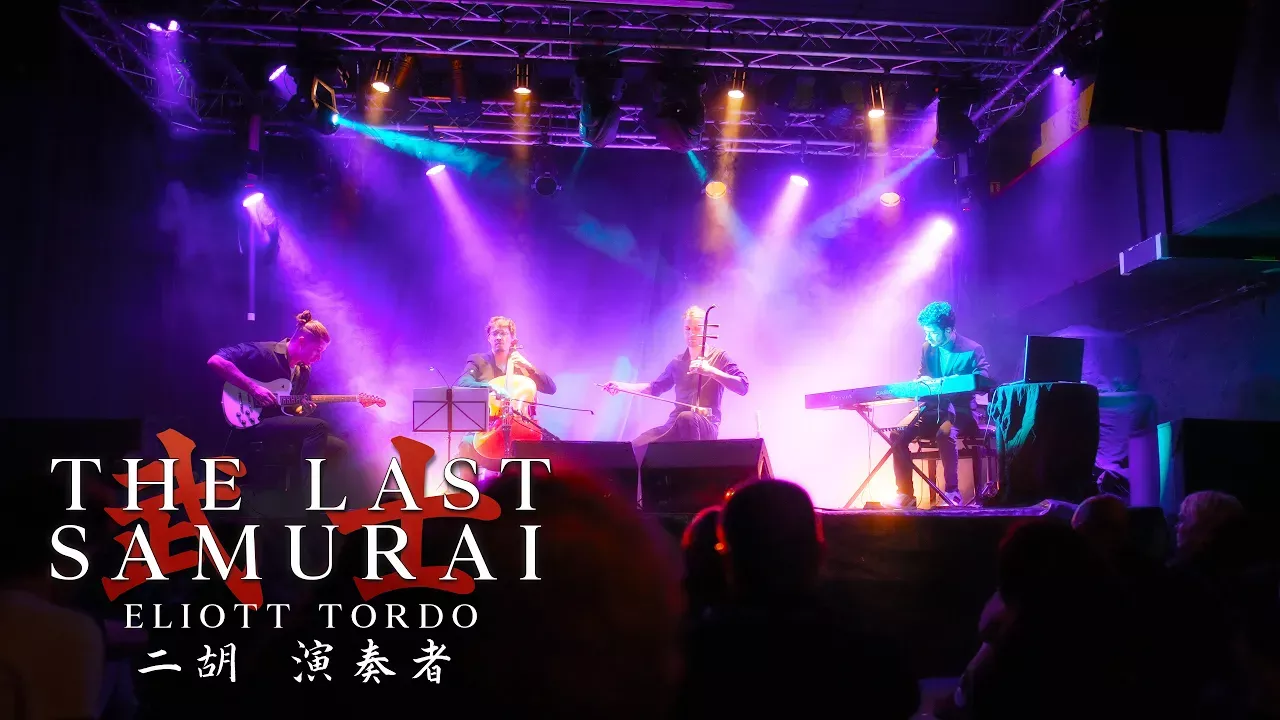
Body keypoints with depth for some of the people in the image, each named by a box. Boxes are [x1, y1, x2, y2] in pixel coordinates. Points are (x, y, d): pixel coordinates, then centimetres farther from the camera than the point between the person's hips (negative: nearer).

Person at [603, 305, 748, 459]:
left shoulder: (719, 357, 2)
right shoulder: (677, 362, 17)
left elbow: (743, 387, -11)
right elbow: (655, 387, 30)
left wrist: (711, 371, -23)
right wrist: (622, 386, 16)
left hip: (707, 426, -4)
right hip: (675, 426, 4)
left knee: (686, 418, -40)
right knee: (637, 446, -21)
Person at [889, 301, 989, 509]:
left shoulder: (973, 350, -6)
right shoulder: (928, 348, 9)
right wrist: (921, 383, -6)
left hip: (960, 410, -5)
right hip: (931, 408, 5)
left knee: (944, 434, -38)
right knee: (898, 434, -21)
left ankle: (952, 492, -22)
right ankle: (905, 493, -16)